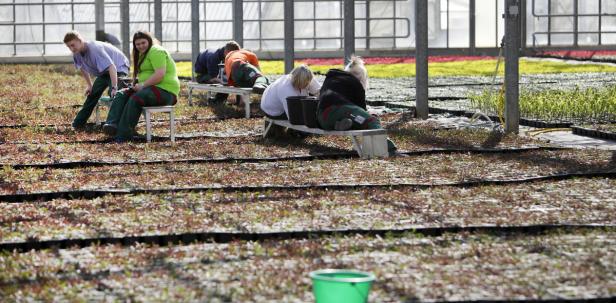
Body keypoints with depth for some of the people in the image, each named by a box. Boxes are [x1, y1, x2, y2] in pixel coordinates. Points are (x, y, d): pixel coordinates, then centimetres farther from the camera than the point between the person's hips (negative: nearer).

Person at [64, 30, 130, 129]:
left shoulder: (94, 49, -37)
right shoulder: (77, 53, -12)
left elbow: (112, 67, -45)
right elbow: (83, 69, 11)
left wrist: (114, 88, -50)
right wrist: (90, 85, 13)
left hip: (118, 67, -9)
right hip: (104, 72, 9)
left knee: (114, 94, -31)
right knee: (92, 94, 13)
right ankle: (77, 124, 24)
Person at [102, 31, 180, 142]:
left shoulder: (155, 51, -9)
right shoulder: (143, 54, 24)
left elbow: (160, 74, -21)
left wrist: (142, 85, -15)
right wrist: (137, 84, 6)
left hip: (165, 91, -10)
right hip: (152, 89, 10)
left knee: (135, 98, -31)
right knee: (122, 95, -5)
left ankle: (122, 136, -31)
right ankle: (112, 124, -25)